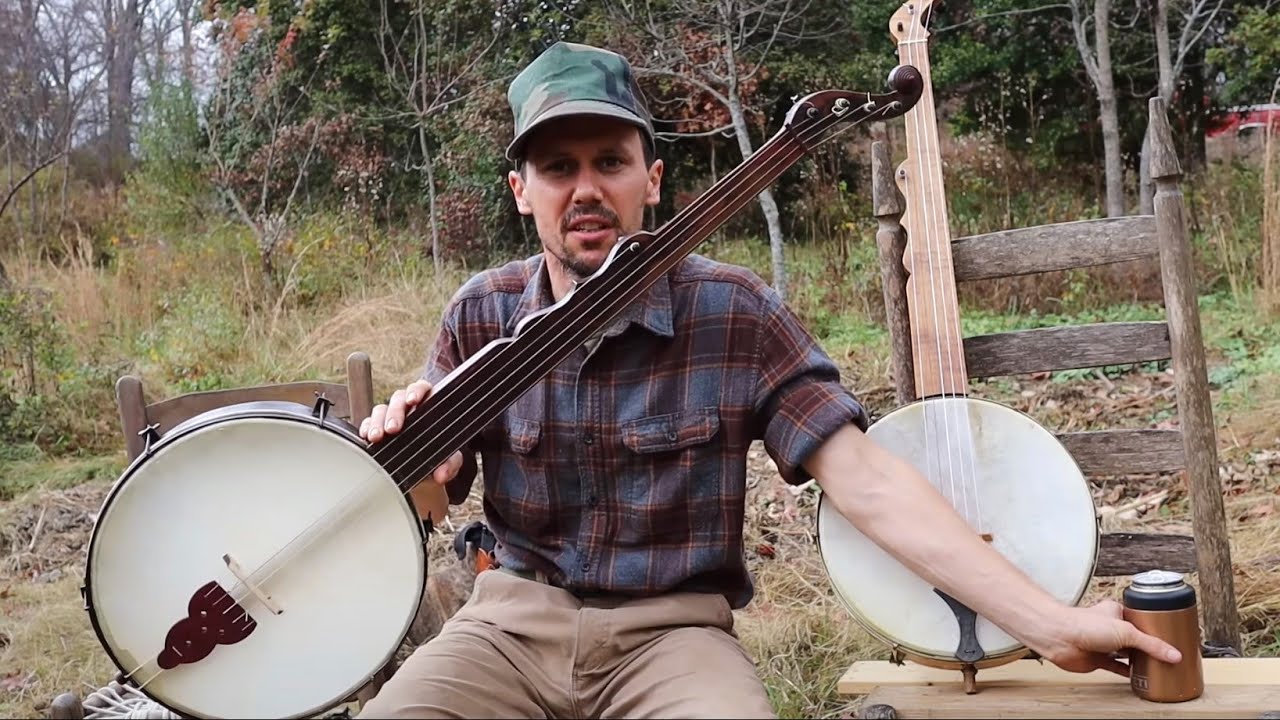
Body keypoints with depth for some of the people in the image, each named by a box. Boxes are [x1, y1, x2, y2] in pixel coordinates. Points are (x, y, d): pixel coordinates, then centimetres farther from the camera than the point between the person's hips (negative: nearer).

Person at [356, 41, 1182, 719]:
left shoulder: (733, 312, -10)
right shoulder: (481, 316, 0)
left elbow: (867, 482, -14)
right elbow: (431, 497, 9)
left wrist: (1053, 625, -21)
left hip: (670, 630, -2)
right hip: (515, 619, 2)